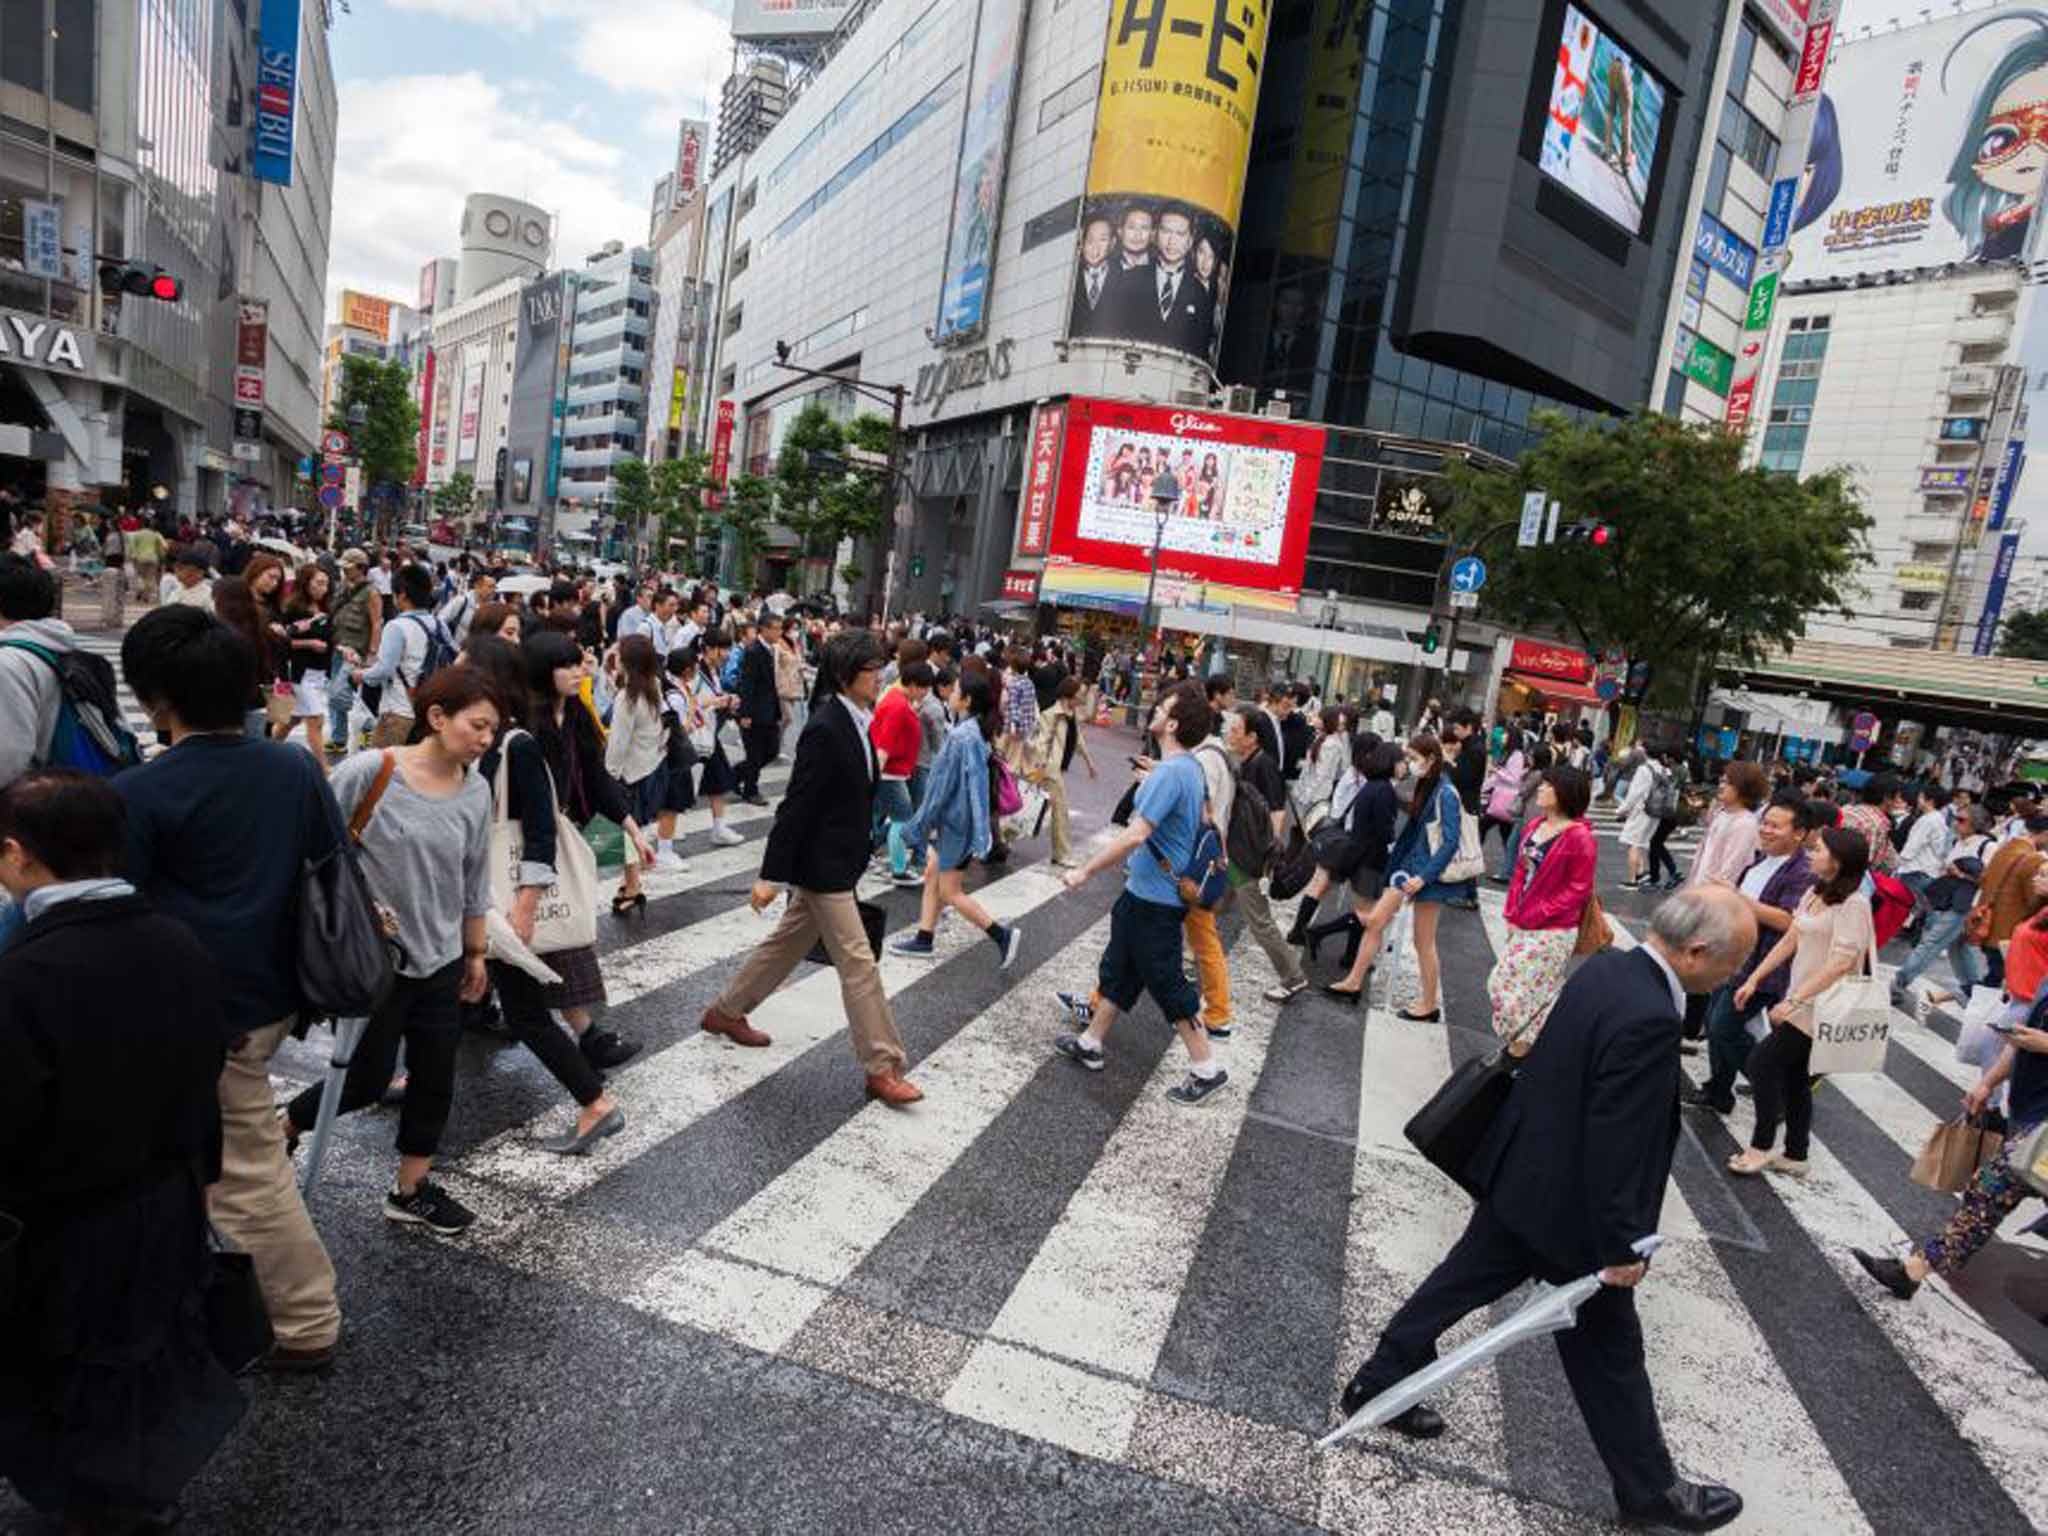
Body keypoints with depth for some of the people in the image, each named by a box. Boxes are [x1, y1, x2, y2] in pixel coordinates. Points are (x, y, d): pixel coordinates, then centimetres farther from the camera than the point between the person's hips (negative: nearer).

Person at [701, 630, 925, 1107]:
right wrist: (771, 875, -20)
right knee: (858, 964, -3)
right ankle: (883, 1067, 6)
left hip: (837, 861, 10)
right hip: (822, 865, -10)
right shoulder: (825, 729, -23)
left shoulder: (855, 721, 5)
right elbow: (796, 804, -22)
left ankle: (726, 1012, 40)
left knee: (787, 944, 22)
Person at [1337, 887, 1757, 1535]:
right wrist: (1621, 1244, -16)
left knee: (1459, 1283, 21)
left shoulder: (1606, 967, -1)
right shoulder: (1648, 1019, -30)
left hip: (1518, 1177, 8)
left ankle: (1377, 1385, 36)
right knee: (1607, 1348, 13)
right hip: (1567, 1207, -8)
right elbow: (1615, 1146, -27)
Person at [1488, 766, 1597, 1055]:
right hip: (1523, 926, 8)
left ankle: (1520, 1050, 16)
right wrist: (1512, 914, 3)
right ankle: (1518, 1047, 28)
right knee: (1500, 984, 12)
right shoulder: (1534, 828, 7)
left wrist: (1533, 917, -15)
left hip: (1553, 931, -7)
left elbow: (1577, 890, -14)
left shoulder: (1579, 837, -15)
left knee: (1524, 991, -1)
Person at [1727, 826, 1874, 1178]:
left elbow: (1841, 963, -24)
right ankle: (1795, 1155, 26)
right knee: (1794, 1076, 14)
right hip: (1802, 1000, 8)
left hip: (1821, 1005, -8)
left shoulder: (1853, 903, -19)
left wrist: (1794, 1000, -26)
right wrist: (1754, 980, 9)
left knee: (1761, 1063, -6)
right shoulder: (1815, 893, 7)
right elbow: (1789, 940, 11)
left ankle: (1761, 1147, 8)